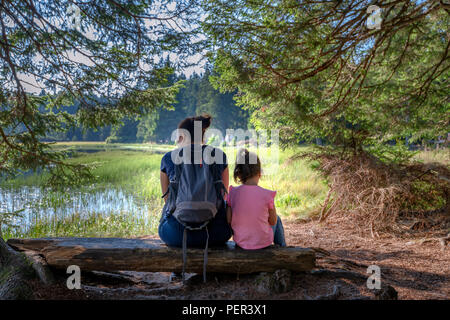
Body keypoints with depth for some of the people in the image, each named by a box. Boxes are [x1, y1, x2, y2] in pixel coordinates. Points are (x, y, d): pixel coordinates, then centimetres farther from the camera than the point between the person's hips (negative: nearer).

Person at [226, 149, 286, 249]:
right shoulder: (266, 194, -19)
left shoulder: (233, 193, -13)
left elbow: (229, 221, -8)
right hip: (263, 242, -3)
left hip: (240, 242, 3)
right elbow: (273, 221, -8)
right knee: (277, 219, 30)